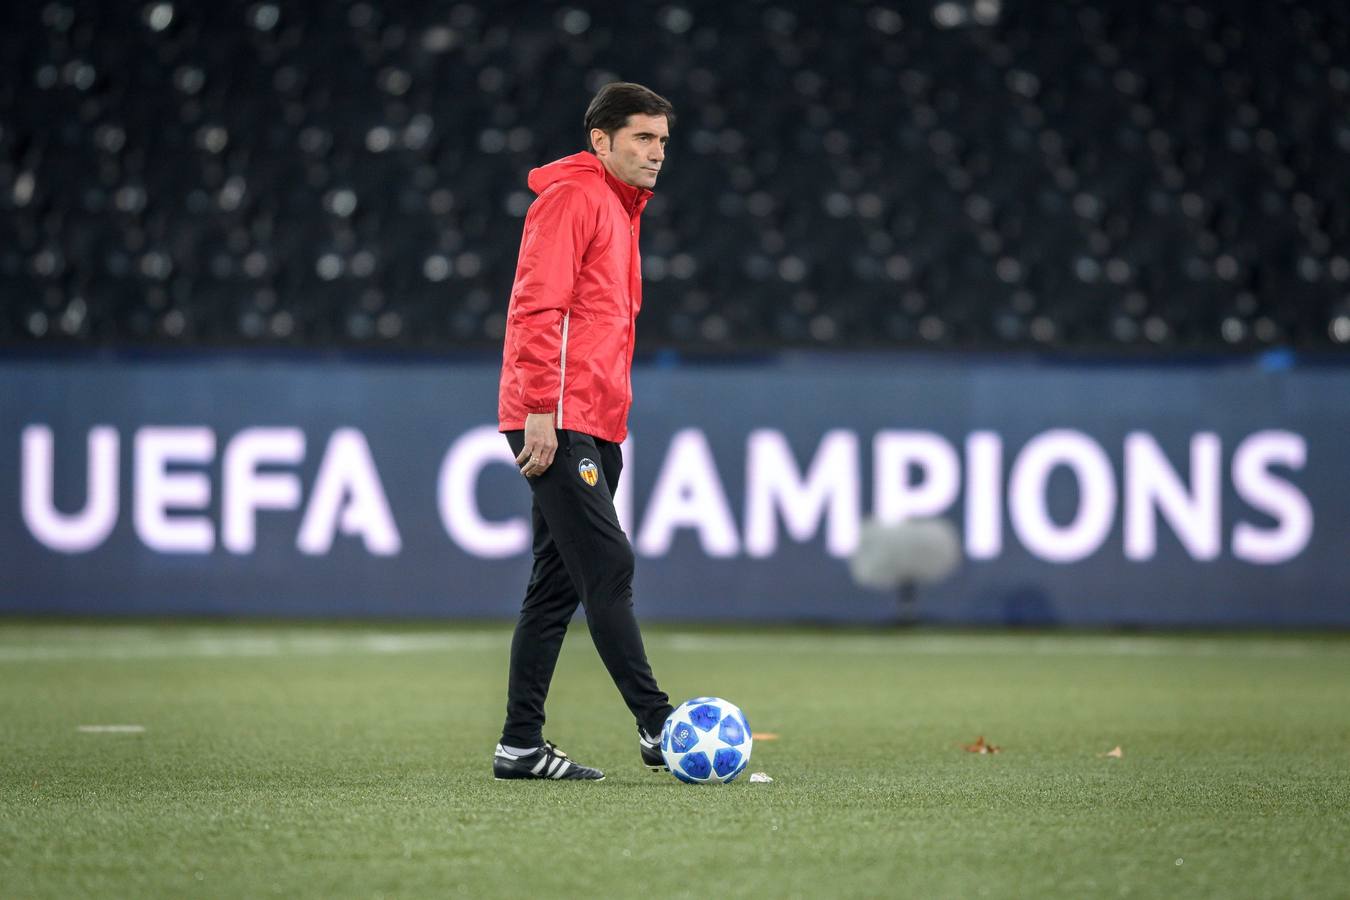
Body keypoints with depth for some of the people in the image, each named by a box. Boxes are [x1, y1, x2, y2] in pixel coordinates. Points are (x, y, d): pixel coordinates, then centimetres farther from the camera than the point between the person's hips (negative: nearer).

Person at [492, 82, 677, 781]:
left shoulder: (620, 210, 23)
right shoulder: (571, 198, -7)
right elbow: (536, 307, -16)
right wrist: (541, 410, -21)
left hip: (590, 430, 10)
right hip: (559, 423, -10)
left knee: (557, 585, 8)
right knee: (607, 567, -13)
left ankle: (521, 745, 9)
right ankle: (656, 727, -16)